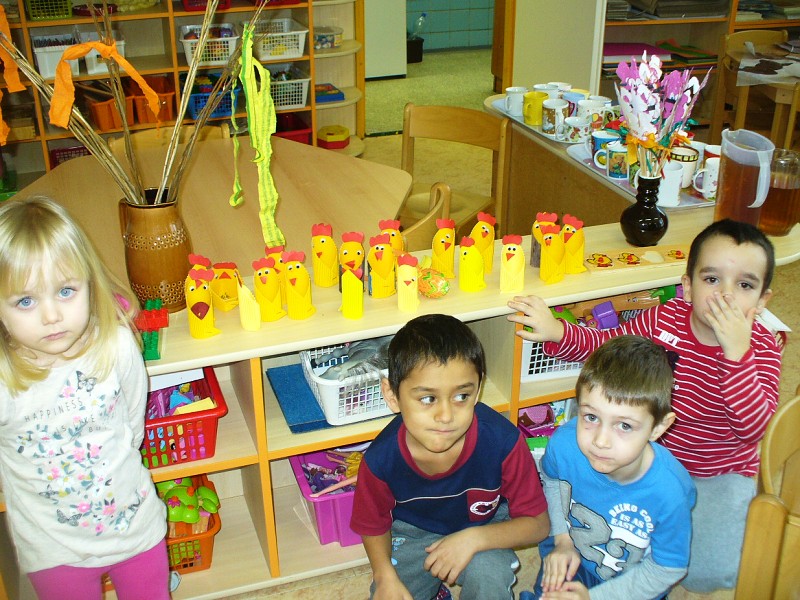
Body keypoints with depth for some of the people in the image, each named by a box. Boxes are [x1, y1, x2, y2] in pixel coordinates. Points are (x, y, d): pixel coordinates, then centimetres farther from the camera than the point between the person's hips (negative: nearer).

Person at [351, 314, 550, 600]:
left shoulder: (503, 440, -31)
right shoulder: (381, 458, -27)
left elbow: (537, 524, -17)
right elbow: (374, 527, -4)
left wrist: (474, 539, -32)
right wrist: (385, 575, -23)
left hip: (485, 527, -2)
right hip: (413, 531, 2)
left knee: (488, 573, -31)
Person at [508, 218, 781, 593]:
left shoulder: (761, 349, -18)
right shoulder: (665, 318, -14)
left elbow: (753, 429, -31)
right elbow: (609, 345, 1)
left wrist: (737, 352, -41)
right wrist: (557, 333, -18)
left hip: (717, 475, -3)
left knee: (716, 570, -23)